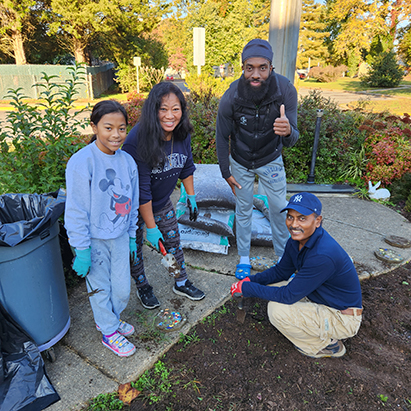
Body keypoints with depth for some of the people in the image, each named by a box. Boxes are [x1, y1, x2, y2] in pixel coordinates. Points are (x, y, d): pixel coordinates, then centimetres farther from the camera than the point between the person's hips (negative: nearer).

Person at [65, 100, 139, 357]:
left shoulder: (127, 161, -2)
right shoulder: (81, 162, -20)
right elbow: (76, 211, -17)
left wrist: (132, 237, 12)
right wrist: (82, 250, -15)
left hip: (120, 237, 5)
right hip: (95, 240, -5)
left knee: (123, 289, 15)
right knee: (100, 288, 13)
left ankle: (110, 319, 45)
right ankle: (109, 333, 37)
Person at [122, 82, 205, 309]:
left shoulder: (182, 134, -12)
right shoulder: (137, 141, -32)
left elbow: (186, 166, 6)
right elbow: (140, 189, -29)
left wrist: (191, 197, 9)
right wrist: (151, 227, -24)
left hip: (162, 202, 6)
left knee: (173, 240, 16)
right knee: (134, 248, 11)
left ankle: (182, 283, 39)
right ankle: (142, 287, 38)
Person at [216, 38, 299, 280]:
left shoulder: (286, 90, -26)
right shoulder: (231, 98, -26)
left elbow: (292, 140, -26)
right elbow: (222, 137, -10)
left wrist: (288, 131, -51)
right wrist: (226, 171, -5)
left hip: (270, 160, 0)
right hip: (240, 162, 0)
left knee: (279, 209, 8)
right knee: (243, 209, 12)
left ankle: (283, 255, 32)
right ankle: (244, 257, 32)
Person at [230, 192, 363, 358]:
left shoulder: (323, 255, -35)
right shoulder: (297, 240, -7)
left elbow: (288, 295, -29)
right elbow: (281, 271, 8)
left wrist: (247, 288, -21)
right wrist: (251, 280, -7)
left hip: (343, 318, -9)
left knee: (277, 309, -22)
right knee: (272, 286, 2)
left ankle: (327, 346, 2)